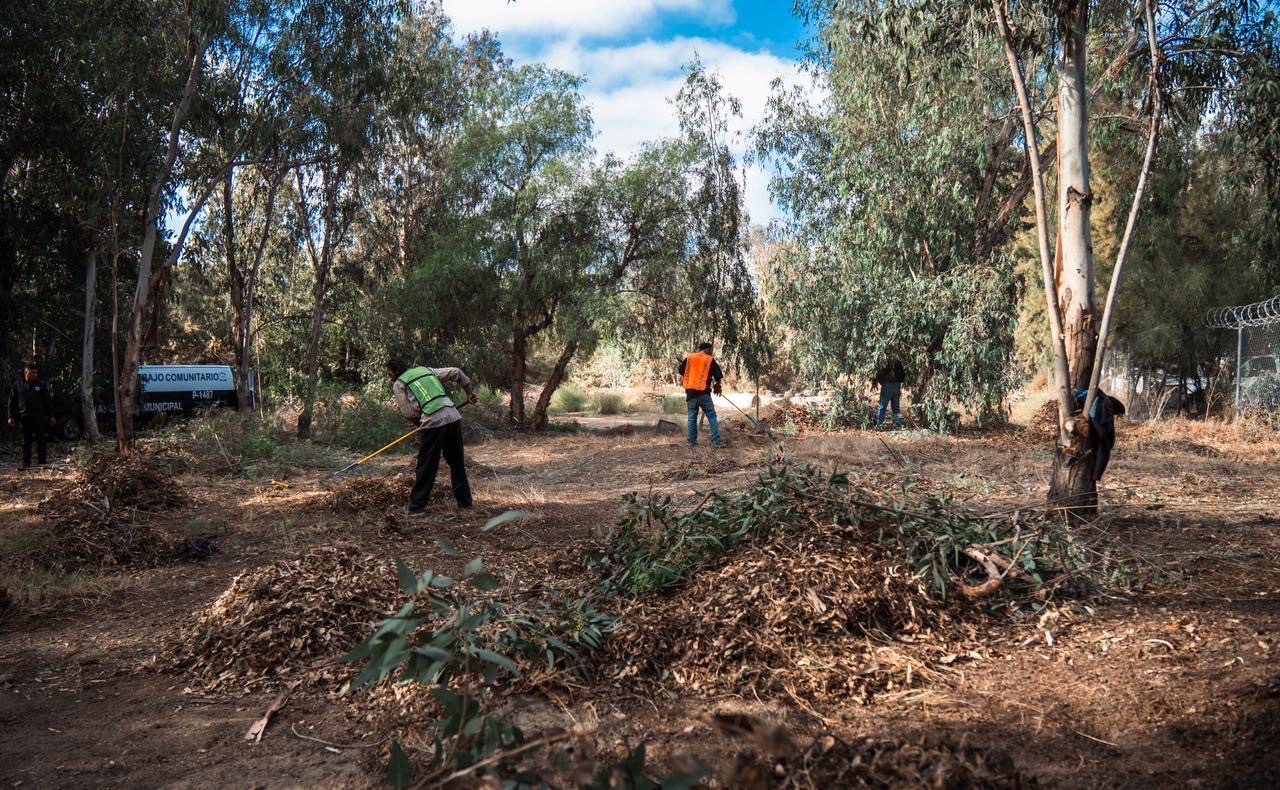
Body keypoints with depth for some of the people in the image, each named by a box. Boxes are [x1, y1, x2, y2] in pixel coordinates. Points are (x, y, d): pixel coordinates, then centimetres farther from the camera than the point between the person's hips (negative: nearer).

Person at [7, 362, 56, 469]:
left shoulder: (41, 385, 5)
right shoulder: (17, 385, 7)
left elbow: (48, 401, 7)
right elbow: (12, 402, 10)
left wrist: (51, 416, 3)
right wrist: (11, 417, 4)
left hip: (39, 416, -1)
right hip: (24, 417, 1)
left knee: (40, 439, 0)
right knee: (26, 441, 5)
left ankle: (43, 462, 3)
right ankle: (26, 463, 9)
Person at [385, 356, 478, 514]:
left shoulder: (398, 384, 8)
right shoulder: (426, 370, 23)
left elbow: (409, 413, 0)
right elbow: (456, 373, 21)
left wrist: (419, 423, 19)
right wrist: (470, 391, 30)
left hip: (432, 423, -5)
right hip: (453, 417, 5)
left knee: (426, 467, 4)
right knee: (457, 463, 16)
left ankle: (416, 505, 11)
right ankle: (465, 501, 23)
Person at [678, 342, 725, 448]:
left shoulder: (689, 358, 9)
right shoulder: (710, 360, 1)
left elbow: (681, 372, 11)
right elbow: (718, 377, 2)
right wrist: (717, 387, 21)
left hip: (690, 392, 3)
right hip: (704, 393, -3)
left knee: (692, 417, 12)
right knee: (712, 416, 3)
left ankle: (692, 441, 13)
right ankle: (716, 441, -2)